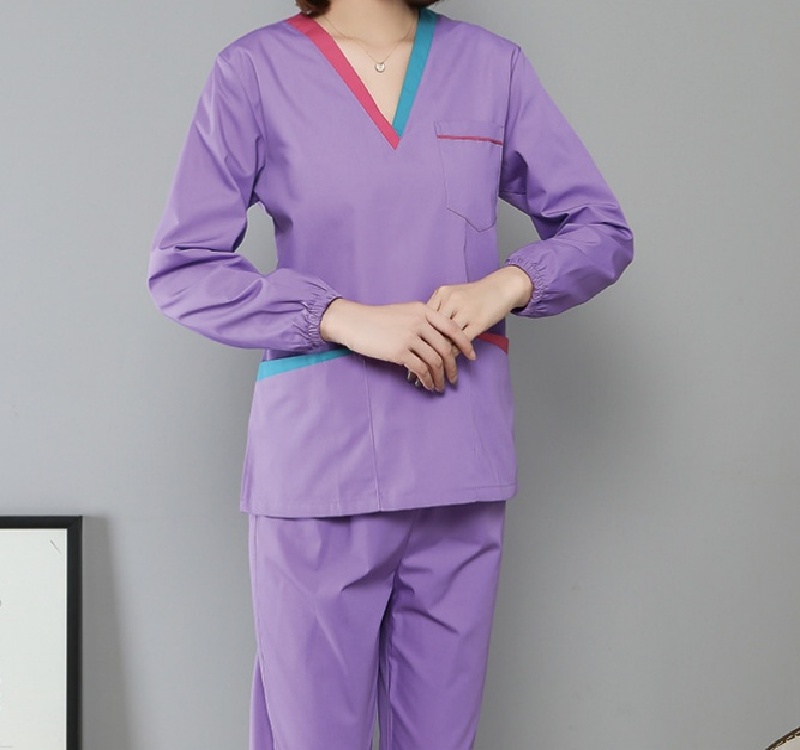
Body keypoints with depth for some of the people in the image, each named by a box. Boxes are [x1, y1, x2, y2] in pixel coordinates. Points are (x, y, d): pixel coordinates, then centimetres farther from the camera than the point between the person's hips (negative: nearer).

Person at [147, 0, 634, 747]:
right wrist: (342, 317, -15)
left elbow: (603, 229, 12)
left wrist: (507, 283, -8)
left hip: (458, 461, 3)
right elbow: (179, 270, -4)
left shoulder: (493, 66, 8)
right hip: (317, 459, -2)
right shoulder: (255, 69, 0)